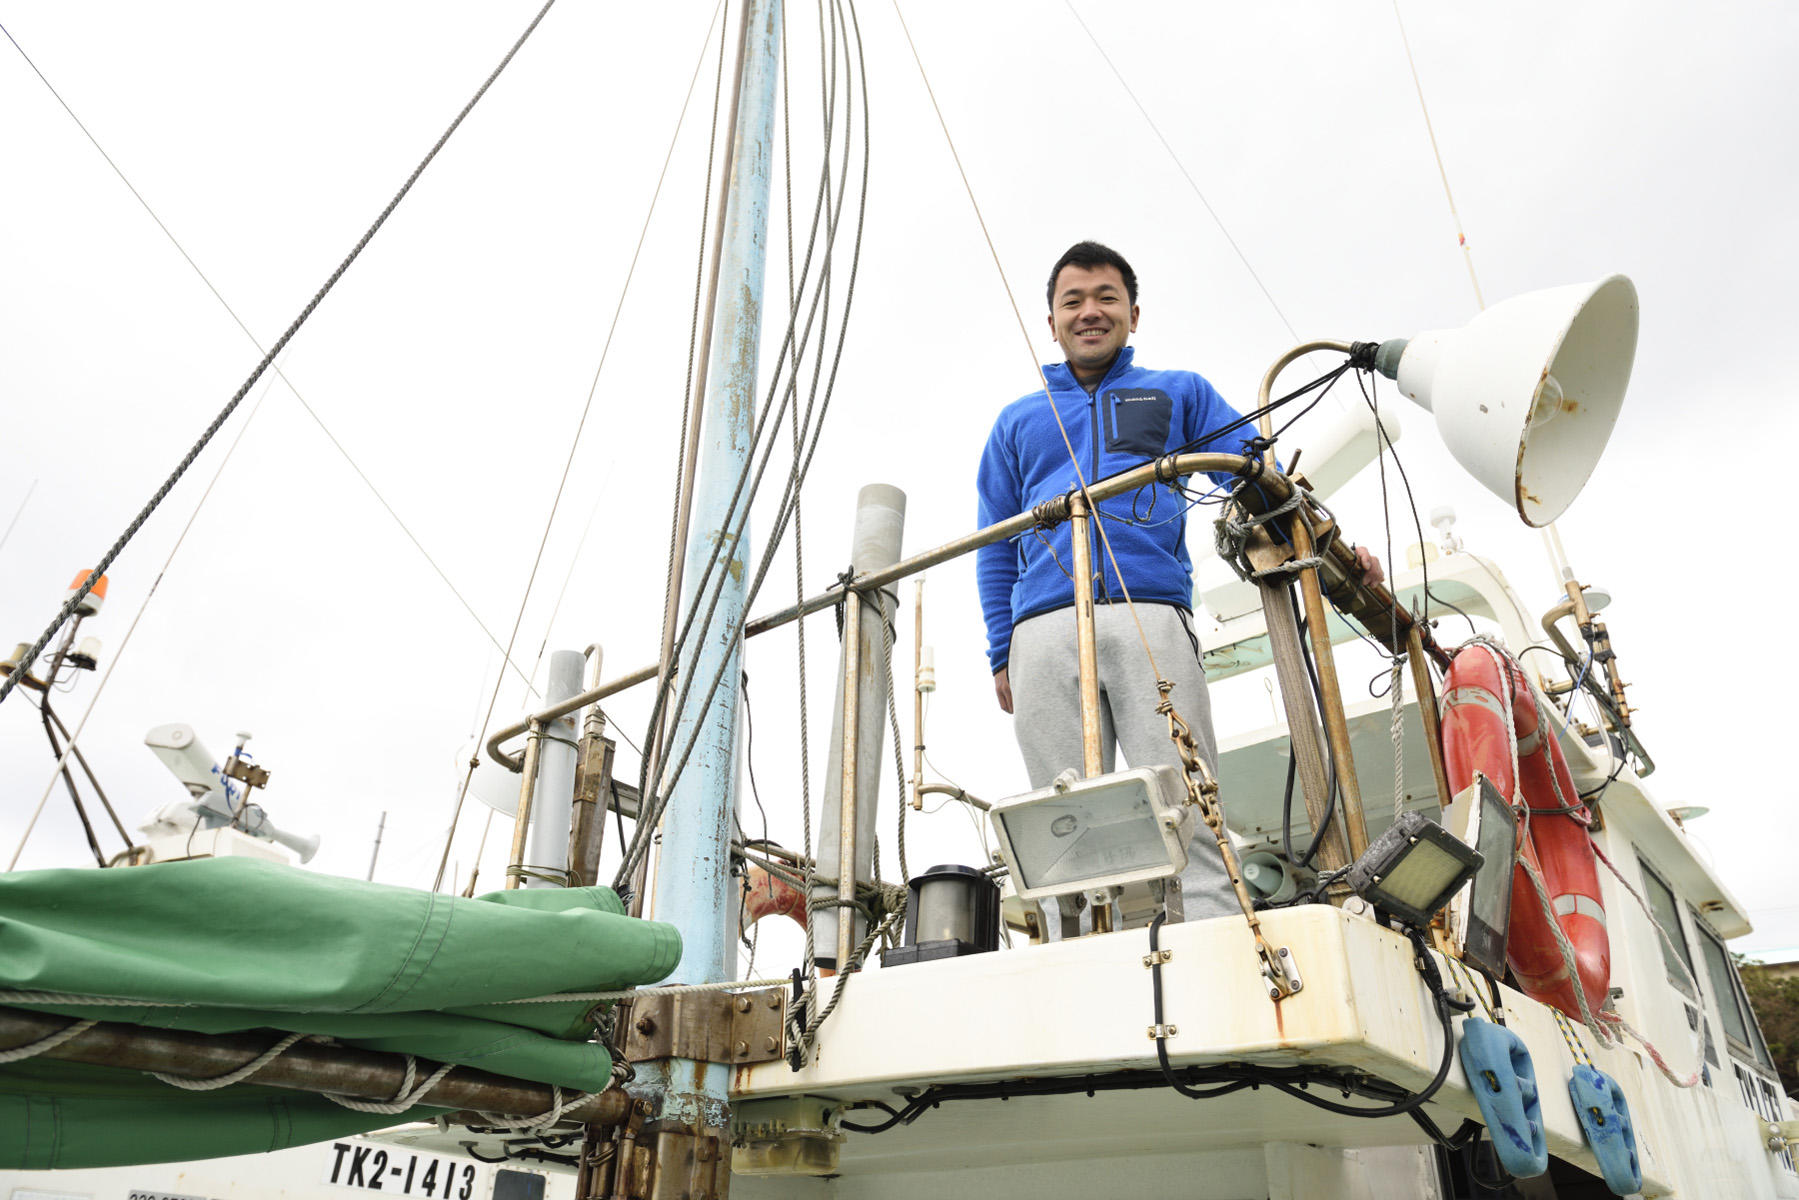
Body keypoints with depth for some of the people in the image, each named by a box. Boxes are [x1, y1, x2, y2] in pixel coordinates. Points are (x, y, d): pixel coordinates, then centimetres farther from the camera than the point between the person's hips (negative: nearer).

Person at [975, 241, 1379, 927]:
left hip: (1150, 618, -1)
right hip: (1043, 634, 2)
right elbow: (995, 548, 24)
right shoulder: (1017, 421, 27)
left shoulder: (1180, 394, 24)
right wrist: (1000, 653, 12)